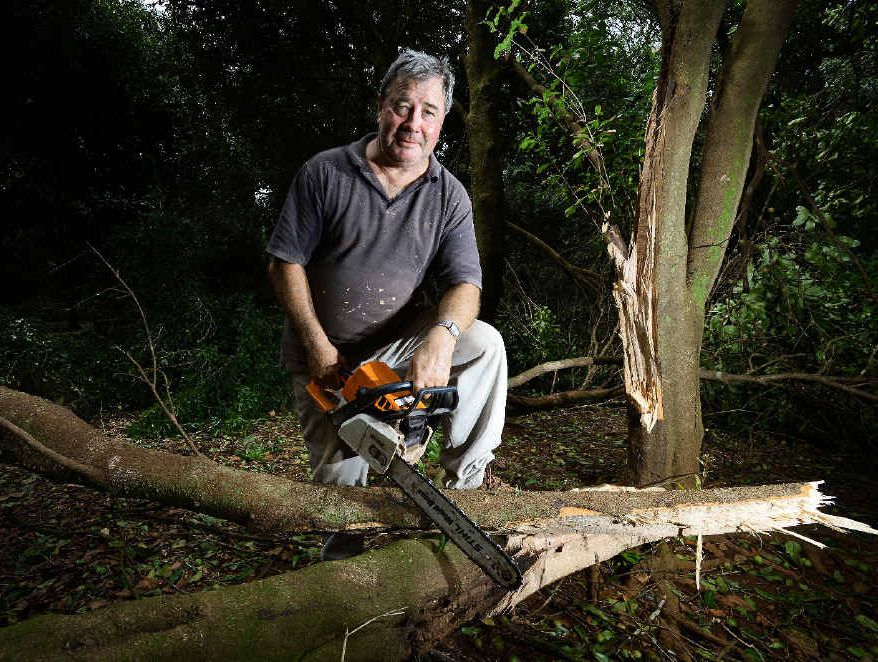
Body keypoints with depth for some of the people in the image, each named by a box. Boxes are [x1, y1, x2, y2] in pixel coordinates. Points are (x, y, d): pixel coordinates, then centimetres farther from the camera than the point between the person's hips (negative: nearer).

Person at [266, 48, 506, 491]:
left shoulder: (450, 197, -4)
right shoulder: (325, 174, -9)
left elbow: (465, 284, -11)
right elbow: (285, 264, -7)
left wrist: (441, 337, -33)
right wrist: (318, 346, -16)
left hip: (396, 344, 2)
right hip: (324, 358, -1)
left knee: (485, 345, -22)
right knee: (341, 484, -4)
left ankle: (463, 487, -10)